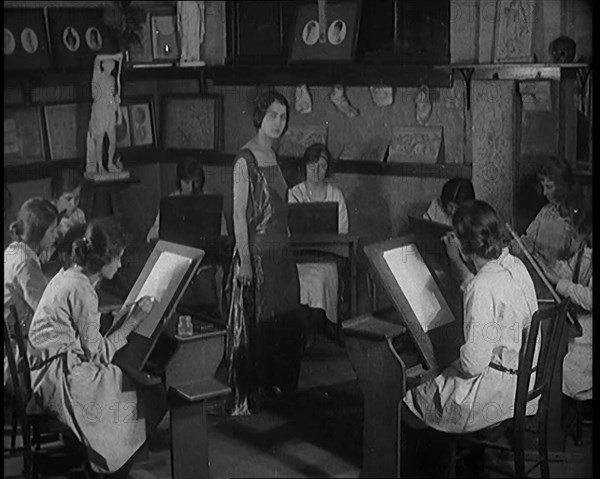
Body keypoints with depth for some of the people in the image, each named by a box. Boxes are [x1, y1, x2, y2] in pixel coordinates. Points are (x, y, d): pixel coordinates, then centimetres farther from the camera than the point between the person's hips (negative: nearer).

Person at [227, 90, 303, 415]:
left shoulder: (271, 155, 11)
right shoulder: (245, 160, -14)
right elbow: (238, 215, -16)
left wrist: (286, 239, 17)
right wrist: (244, 260, -19)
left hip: (280, 250, 8)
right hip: (257, 251, -8)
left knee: (283, 318, 14)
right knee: (255, 322, -1)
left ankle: (277, 384, 27)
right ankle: (247, 397, 9)